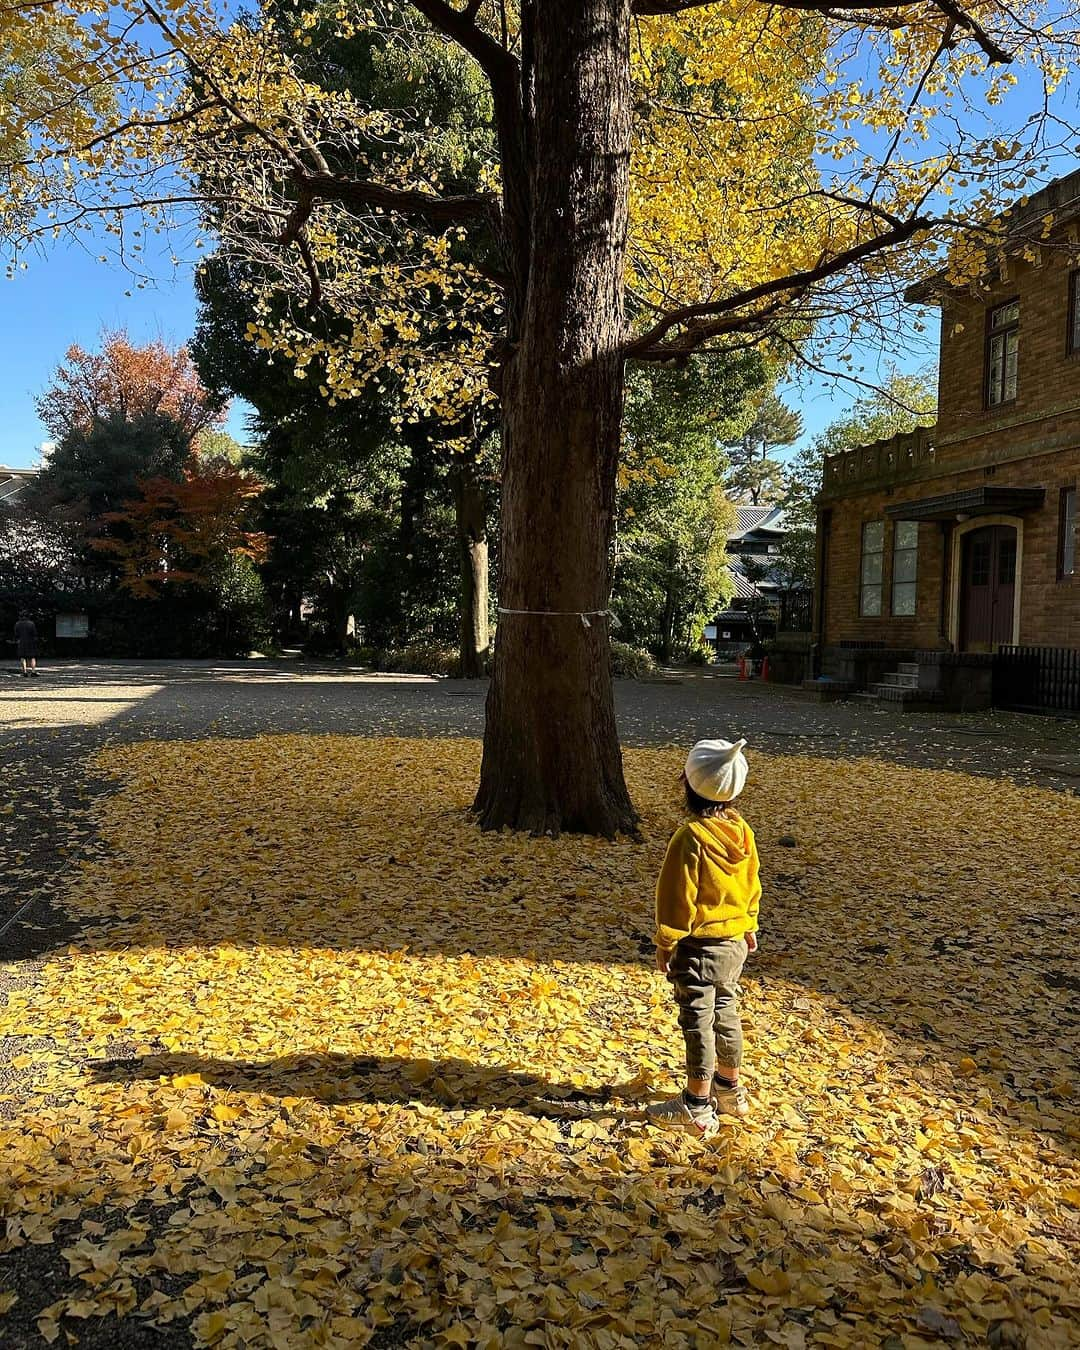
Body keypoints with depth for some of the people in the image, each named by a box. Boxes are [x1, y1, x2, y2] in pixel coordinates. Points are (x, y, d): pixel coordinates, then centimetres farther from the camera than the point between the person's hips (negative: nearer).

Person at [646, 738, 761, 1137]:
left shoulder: (691, 838, -24)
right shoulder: (742, 831, -2)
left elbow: (678, 896, -19)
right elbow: (752, 882, 10)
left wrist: (664, 944, -9)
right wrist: (749, 925, 23)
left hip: (699, 945, -8)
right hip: (736, 942, 8)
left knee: (698, 1022, 3)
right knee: (725, 1012, 22)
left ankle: (697, 1109, 13)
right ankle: (730, 1089, 38)